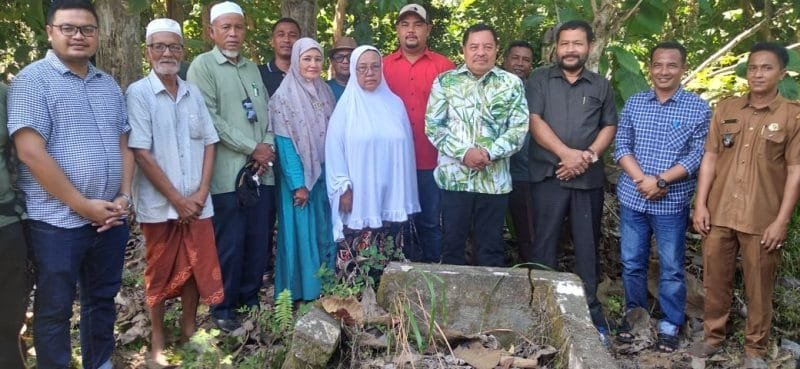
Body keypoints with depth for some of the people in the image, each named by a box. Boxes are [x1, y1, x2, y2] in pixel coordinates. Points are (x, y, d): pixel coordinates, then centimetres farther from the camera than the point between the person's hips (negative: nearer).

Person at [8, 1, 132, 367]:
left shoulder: (109, 85, 11)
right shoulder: (33, 79, -8)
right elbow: (31, 153, -16)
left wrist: (124, 196, 0)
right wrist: (83, 205, -15)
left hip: (110, 218, 6)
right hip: (58, 222, -6)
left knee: (103, 300, 18)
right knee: (55, 310, 8)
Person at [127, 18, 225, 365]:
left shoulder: (193, 93, 7)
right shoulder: (138, 93, -7)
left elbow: (209, 143, 7)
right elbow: (141, 153, -12)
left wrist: (201, 193, -4)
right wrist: (176, 199, -13)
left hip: (197, 203, 4)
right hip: (159, 204, -4)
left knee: (196, 268, 11)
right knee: (161, 274, 9)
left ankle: (189, 330, 30)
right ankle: (157, 340, 24)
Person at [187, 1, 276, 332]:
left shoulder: (252, 68, 17)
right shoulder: (202, 65, -2)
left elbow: (267, 113, 15)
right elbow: (210, 118, -11)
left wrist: (268, 147, -4)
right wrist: (252, 148, -11)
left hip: (262, 171, 6)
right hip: (228, 174, -5)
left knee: (260, 242, 9)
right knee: (230, 246, 0)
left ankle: (250, 301, 25)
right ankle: (223, 309, 16)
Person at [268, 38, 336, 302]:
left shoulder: (326, 92, 9)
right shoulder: (284, 96, -8)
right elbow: (284, 143, -12)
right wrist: (298, 183, -16)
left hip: (325, 174, 5)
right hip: (299, 176, -5)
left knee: (324, 233, 10)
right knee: (301, 232, 0)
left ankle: (324, 289, 21)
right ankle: (301, 293, 11)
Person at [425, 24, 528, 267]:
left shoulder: (512, 83, 4)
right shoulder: (445, 81, 4)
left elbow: (519, 128, -1)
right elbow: (432, 126, -2)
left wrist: (490, 153, -16)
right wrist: (463, 153, -14)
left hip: (495, 180, 0)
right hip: (454, 177, 0)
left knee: (492, 246, 10)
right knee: (452, 243, 9)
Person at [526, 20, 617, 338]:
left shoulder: (601, 85, 12)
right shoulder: (539, 80, 5)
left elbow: (609, 126, 10)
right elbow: (535, 121, -5)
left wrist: (589, 155, -8)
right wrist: (567, 153, -15)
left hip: (589, 179, 2)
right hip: (548, 175, -1)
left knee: (587, 247, 7)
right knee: (545, 245, 3)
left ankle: (591, 313, 16)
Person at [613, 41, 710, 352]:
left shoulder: (698, 108, -2)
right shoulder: (634, 103, 5)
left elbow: (697, 156, -7)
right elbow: (621, 146, 1)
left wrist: (661, 181, -17)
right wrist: (642, 179, -13)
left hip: (672, 203, -2)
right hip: (632, 198, 3)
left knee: (671, 268, 8)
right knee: (631, 263, 13)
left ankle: (670, 324, 25)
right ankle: (634, 313, 32)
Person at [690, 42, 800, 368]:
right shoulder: (725, 109, 6)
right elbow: (710, 158, 7)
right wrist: (700, 204, 1)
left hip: (762, 220, -2)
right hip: (719, 214, 3)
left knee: (758, 287, 8)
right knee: (715, 281, 12)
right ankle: (713, 336, 29)